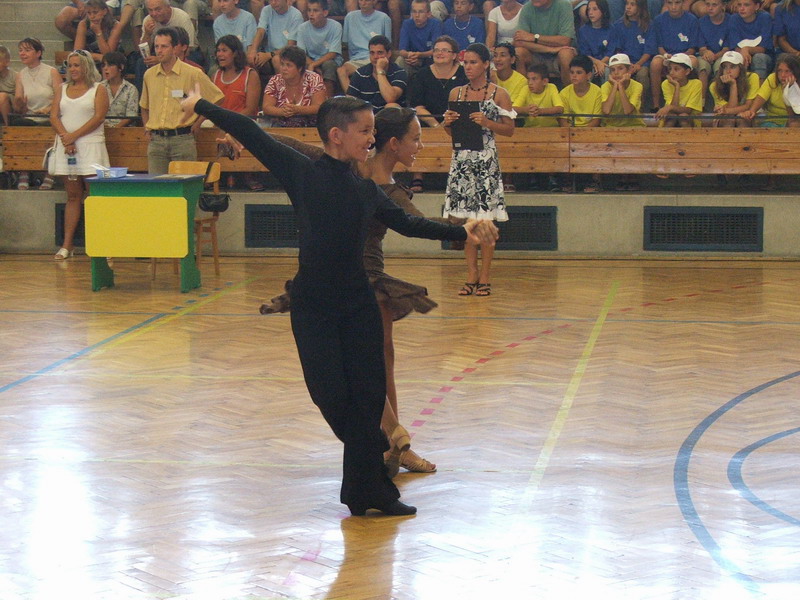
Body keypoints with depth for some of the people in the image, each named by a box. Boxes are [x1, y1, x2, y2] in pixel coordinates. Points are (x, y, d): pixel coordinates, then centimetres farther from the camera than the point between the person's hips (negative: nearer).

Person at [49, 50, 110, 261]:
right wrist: (65, 138, -10)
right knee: (73, 196, 6)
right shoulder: (62, 89, 16)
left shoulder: (97, 89, 3)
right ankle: (67, 245, 5)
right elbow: (54, 116, 7)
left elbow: (98, 117, -8)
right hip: (66, 147, 4)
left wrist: (74, 136, -13)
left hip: (91, 145, -4)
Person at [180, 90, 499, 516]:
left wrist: (463, 233, 22)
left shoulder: (365, 190, 7)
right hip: (313, 305, -4)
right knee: (331, 396, -3)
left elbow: (406, 224, 21)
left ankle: (366, 490, 10)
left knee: (367, 396, 1)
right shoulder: (302, 173, -6)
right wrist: (202, 107, 1)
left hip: (358, 305, 4)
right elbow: (251, 135, -3)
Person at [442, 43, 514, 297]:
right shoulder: (456, 93, 11)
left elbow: (509, 129, 0)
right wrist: (448, 123, -4)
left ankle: (485, 275, 3)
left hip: (486, 160, -4)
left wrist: (486, 122, -14)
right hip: (461, 159, 4)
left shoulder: (498, 94, 0)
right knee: (465, 218, 3)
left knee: (486, 218, -4)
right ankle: (471, 274, 10)